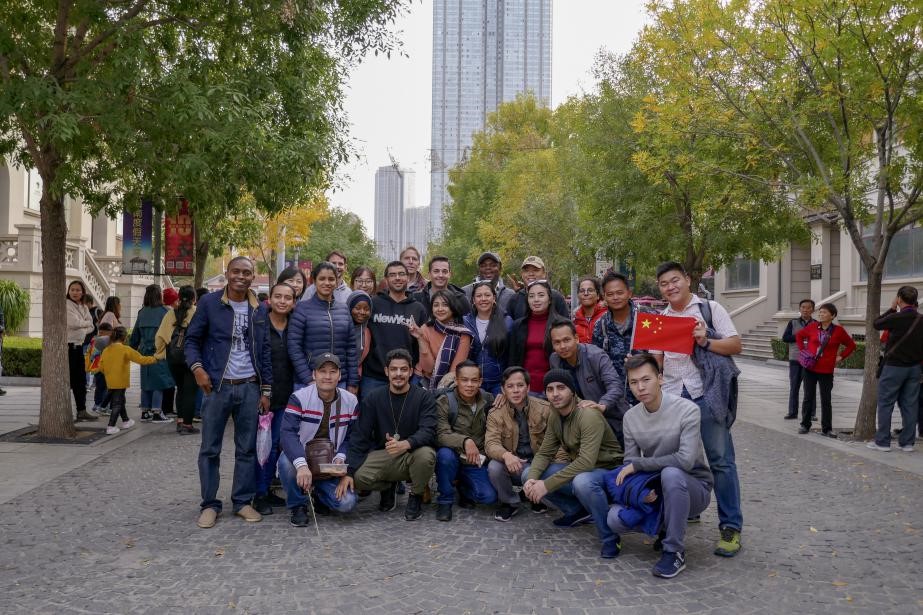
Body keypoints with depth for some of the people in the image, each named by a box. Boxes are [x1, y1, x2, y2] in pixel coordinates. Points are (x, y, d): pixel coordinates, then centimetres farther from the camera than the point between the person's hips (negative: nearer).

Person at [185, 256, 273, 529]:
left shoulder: (259, 310, 8)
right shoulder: (209, 302, 0)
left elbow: (265, 352, 9)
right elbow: (192, 339, 3)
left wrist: (266, 390, 4)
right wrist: (197, 367, -14)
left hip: (250, 388, 2)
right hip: (217, 386, -2)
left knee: (247, 448, 7)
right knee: (209, 449, 3)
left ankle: (243, 501, 18)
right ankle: (209, 504, 13)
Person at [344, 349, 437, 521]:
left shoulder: (424, 397, -5)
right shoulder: (373, 398, 1)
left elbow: (428, 431, -19)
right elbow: (359, 436, -3)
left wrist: (406, 444, -41)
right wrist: (348, 472, -15)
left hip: (413, 454, -2)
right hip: (382, 455, 2)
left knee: (426, 454, -35)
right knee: (359, 477, -26)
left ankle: (416, 496, -2)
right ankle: (387, 487, 11)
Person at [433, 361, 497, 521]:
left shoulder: (488, 400, 0)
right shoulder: (444, 402, -12)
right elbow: (442, 435, -25)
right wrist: (465, 441, -40)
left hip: (476, 462, 3)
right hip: (453, 458, -3)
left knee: (489, 497, -16)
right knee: (445, 454, -36)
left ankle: (463, 486, 19)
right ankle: (445, 501, -11)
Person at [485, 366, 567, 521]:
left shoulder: (545, 409, -4)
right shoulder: (496, 414, -4)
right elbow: (491, 443, -18)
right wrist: (505, 455, -40)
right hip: (513, 465, 1)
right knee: (494, 467, -29)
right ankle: (509, 502, 2)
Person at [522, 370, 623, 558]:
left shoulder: (589, 416, -25)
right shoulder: (554, 419, 2)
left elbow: (586, 461, -34)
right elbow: (544, 454, 2)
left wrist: (547, 485, -34)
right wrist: (532, 479, -20)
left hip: (607, 471, -8)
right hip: (577, 470, 8)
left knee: (582, 481, -41)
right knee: (528, 475, -5)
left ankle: (610, 538, -18)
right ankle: (578, 511, 8)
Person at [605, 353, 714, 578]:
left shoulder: (687, 410, -19)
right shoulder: (631, 417, -1)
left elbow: (685, 460, -29)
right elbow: (630, 463, 1)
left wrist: (638, 464, -23)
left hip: (694, 487, -5)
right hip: (654, 489, 5)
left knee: (671, 474, -39)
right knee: (616, 519, -19)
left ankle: (674, 552, -22)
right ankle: (667, 528, 11)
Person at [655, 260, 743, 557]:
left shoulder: (710, 308, 4)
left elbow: (736, 345, 0)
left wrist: (706, 342, -15)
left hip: (706, 393, -4)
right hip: (672, 395, 4)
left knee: (720, 460, -4)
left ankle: (731, 527, 3)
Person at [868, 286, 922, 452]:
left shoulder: (896, 318, -16)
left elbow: (877, 323, 2)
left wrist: (892, 308, 8)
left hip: (894, 366, -5)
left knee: (885, 404, 3)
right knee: (910, 405, 9)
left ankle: (882, 441, 5)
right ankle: (907, 442, 12)